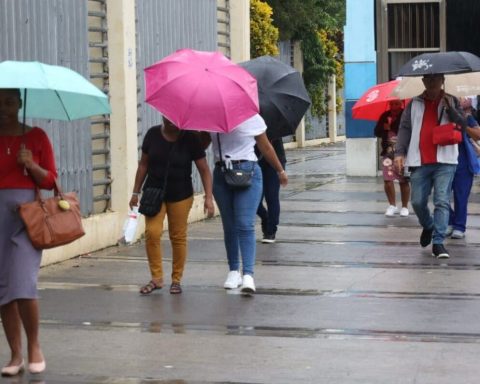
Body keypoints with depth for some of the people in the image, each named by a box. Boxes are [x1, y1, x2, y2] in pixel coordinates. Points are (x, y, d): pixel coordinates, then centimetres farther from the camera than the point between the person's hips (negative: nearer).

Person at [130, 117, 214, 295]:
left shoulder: (190, 138, -8)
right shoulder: (153, 134, -2)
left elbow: (204, 169, -7)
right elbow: (143, 164, 6)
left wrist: (208, 197, -15)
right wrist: (136, 192, 6)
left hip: (180, 195, -1)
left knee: (178, 237, 3)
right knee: (152, 232, -12)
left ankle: (176, 280, 17)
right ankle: (156, 278, 0)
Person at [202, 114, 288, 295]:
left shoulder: (252, 118, 1)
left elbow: (266, 147, 10)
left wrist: (280, 171, 18)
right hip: (221, 175, 3)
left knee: (245, 225, -14)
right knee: (229, 226, 8)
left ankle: (248, 275, -20)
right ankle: (233, 271, 20)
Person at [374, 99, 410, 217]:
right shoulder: (385, 116, 9)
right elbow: (377, 132, 11)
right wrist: (384, 128, -9)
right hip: (388, 153, 4)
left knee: (404, 180, 0)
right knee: (387, 179, -2)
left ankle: (404, 207, 12)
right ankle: (392, 205, 12)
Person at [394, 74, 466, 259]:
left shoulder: (451, 101, 11)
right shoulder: (414, 104, 11)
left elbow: (462, 124, 2)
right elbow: (404, 128, 7)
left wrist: (449, 108, -13)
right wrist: (399, 152, -5)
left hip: (445, 161, -1)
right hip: (419, 162, 2)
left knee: (442, 201, -10)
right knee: (417, 202, 2)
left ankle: (438, 242, -9)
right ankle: (428, 227, 33)